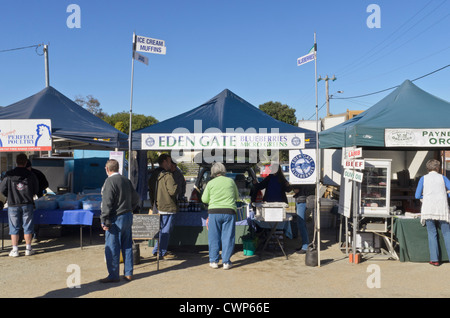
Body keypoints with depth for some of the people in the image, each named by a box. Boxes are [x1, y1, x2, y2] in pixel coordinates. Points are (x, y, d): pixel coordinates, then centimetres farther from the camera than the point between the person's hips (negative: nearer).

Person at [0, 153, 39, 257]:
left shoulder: (9, 175, -6)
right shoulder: (31, 175, -4)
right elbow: (36, 190, 4)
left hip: (13, 205, 0)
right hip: (27, 204, 1)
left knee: (14, 228, 8)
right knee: (27, 227, 9)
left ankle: (15, 250, 11)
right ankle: (28, 249, 14)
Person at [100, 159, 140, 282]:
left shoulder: (109, 181, -13)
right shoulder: (126, 180, 11)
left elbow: (107, 203, -18)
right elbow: (136, 199, 17)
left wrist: (104, 221, -15)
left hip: (116, 219, -8)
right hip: (128, 217, 8)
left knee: (112, 248, 2)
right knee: (127, 246, 14)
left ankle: (113, 276, 9)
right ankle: (128, 273, 21)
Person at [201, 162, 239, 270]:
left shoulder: (211, 183, 1)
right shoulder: (231, 181, 6)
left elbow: (204, 199, 7)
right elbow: (237, 196, 17)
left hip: (214, 212, 0)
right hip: (229, 212, 1)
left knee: (214, 238, 9)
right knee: (228, 237, 6)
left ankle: (214, 261, 14)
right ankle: (226, 262, 8)